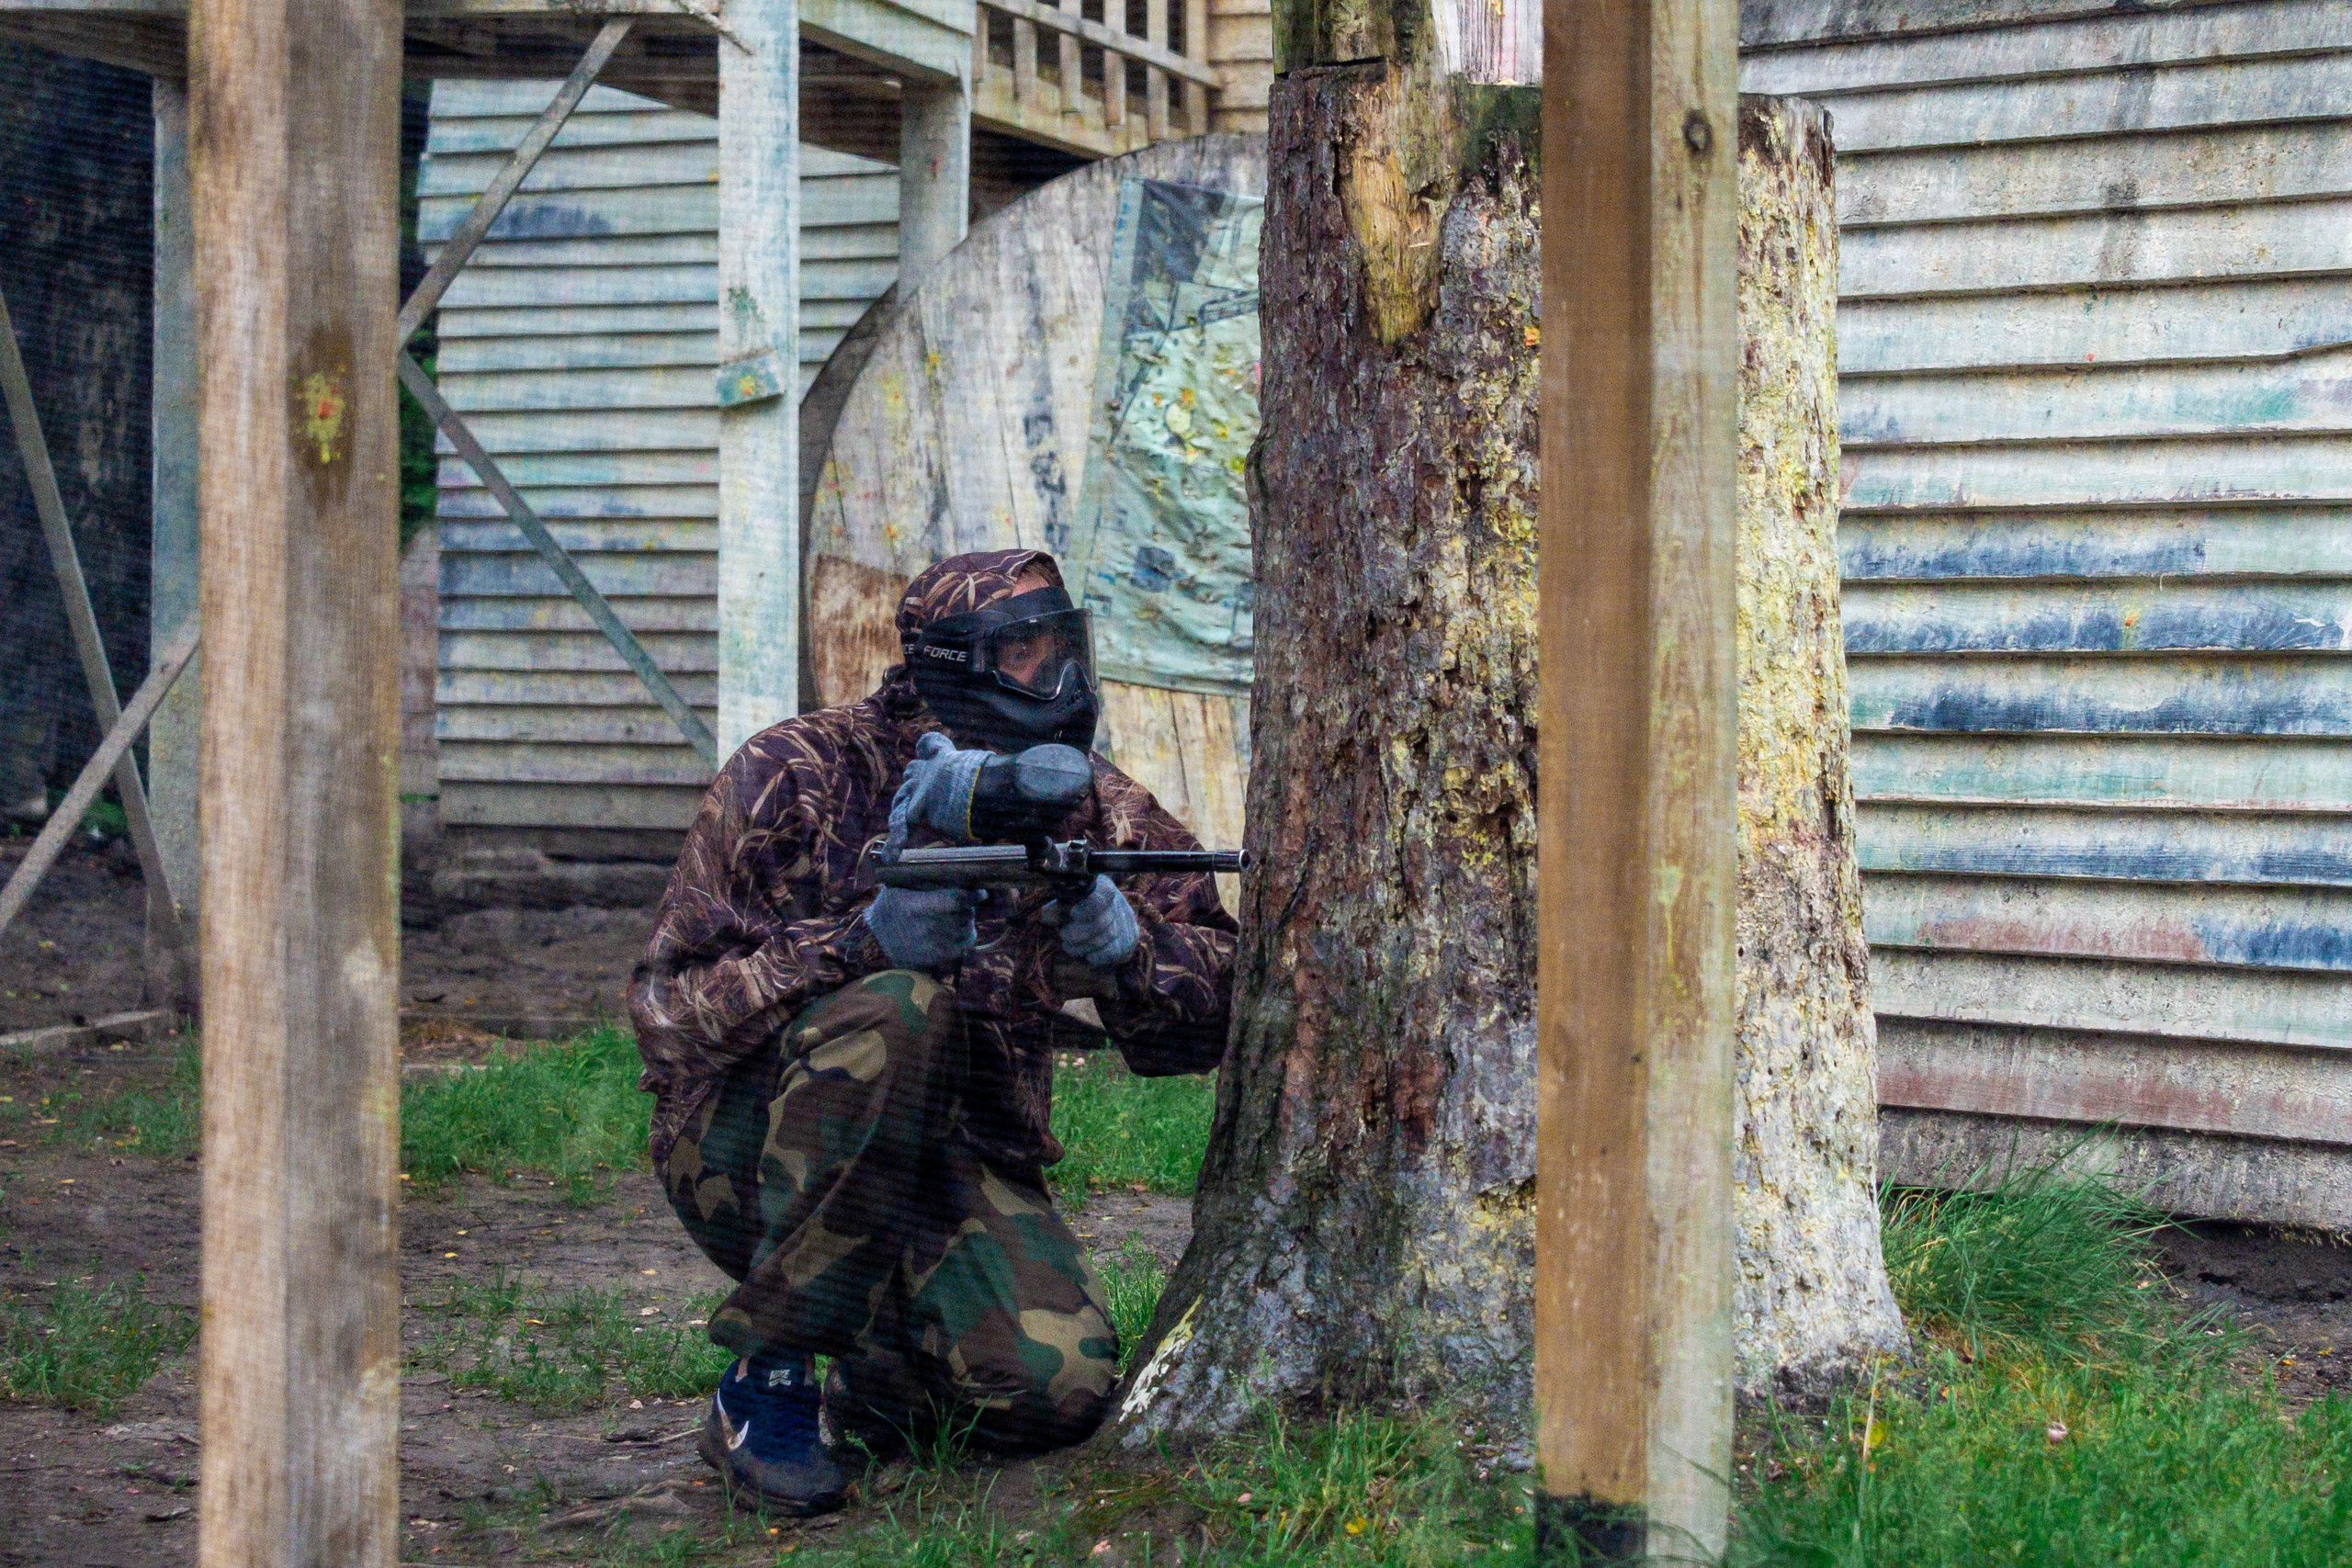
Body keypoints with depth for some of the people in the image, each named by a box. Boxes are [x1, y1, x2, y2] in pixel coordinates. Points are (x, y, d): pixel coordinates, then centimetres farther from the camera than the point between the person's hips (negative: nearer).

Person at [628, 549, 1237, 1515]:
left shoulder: (1087, 807, 0)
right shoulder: (796, 777, -11)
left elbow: (1209, 1026, -3)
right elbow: (669, 1016, -17)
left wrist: (1118, 943, -25)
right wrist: (865, 939, -30)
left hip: (953, 1164, 3)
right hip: (755, 1150, -3)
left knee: (1056, 1387, -25)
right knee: (892, 1010, -35)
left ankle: (872, 1387, 11)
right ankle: (765, 1383, -21)